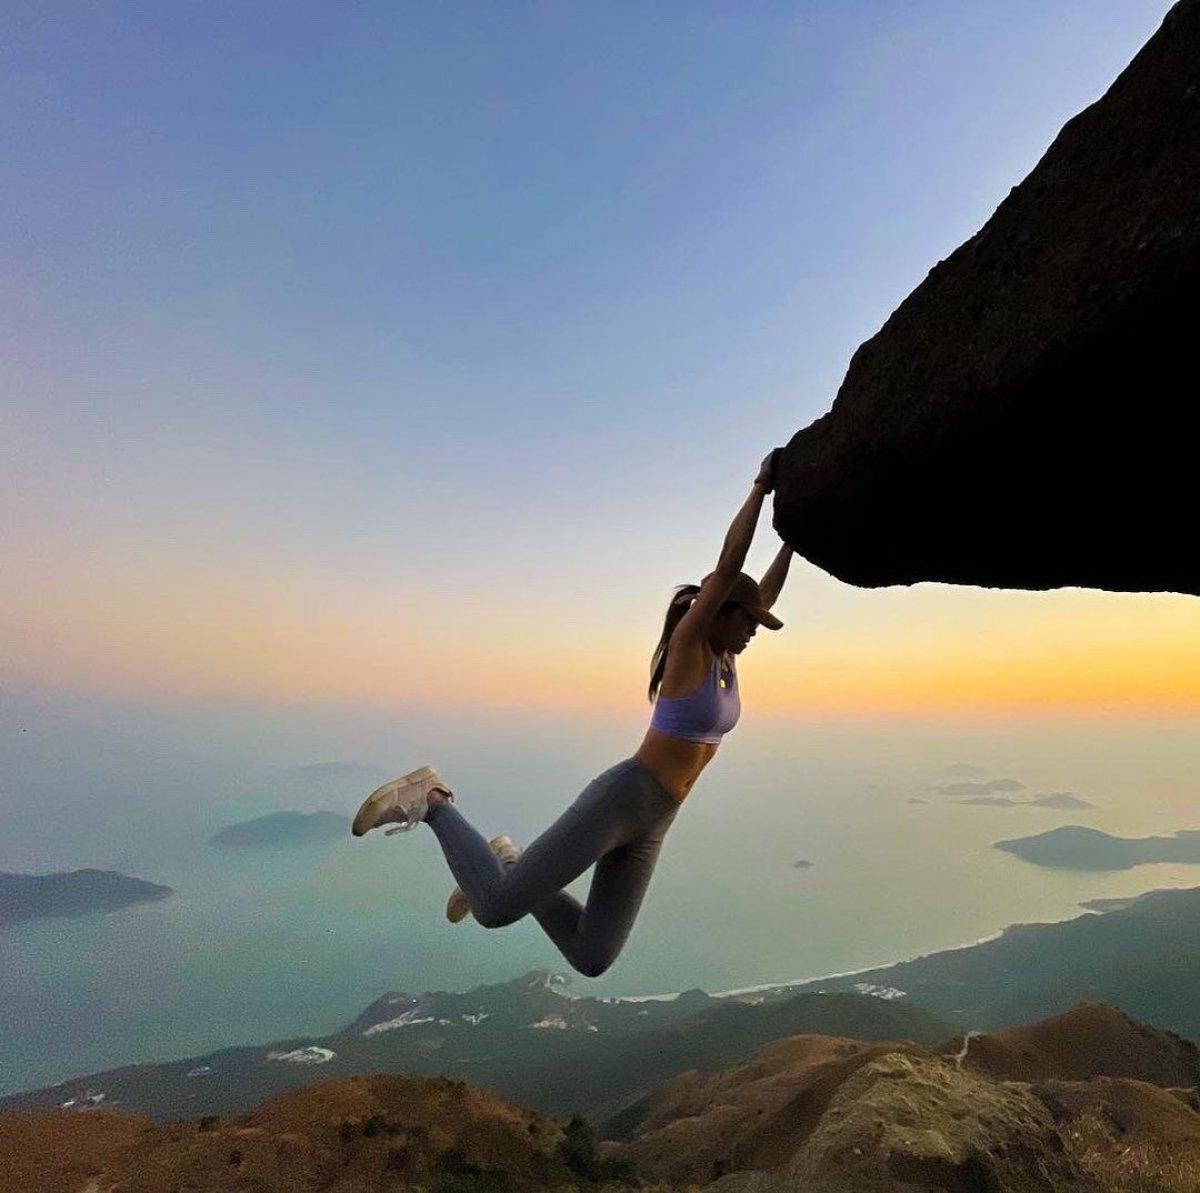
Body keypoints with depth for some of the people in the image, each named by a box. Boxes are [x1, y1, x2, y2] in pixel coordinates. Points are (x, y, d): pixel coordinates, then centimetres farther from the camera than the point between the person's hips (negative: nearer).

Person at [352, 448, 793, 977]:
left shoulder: (721, 655, 14)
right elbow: (728, 563, -17)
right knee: (494, 909, -10)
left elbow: (765, 595, 24)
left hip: (648, 825, 9)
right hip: (617, 801, -9)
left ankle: (508, 864, 22)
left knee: (591, 959, 9)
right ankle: (432, 800, 9)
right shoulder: (687, 641, -9)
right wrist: (762, 485, -10)